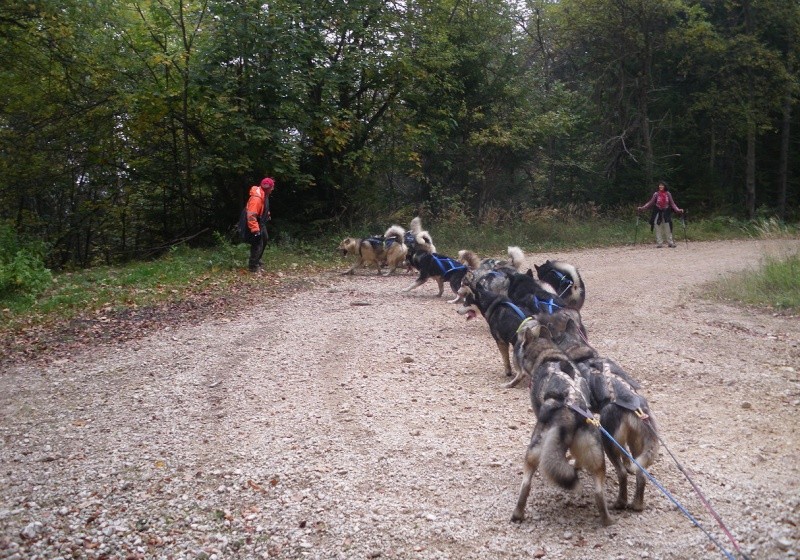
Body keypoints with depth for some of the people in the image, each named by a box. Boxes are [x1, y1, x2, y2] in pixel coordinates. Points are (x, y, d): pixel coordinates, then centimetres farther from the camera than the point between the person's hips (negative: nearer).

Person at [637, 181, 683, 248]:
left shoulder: (668, 194, 1)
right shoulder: (656, 194, -1)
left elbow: (672, 203, 3)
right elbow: (650, 203, 0)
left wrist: (678, 210, -9)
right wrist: (642, 208, -9)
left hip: (666, 214, 0)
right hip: (658, 214, 0)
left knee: (668, 229, 1)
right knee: (658, 229, 2)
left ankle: (670, 242, 7)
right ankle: (659, 243, 7)